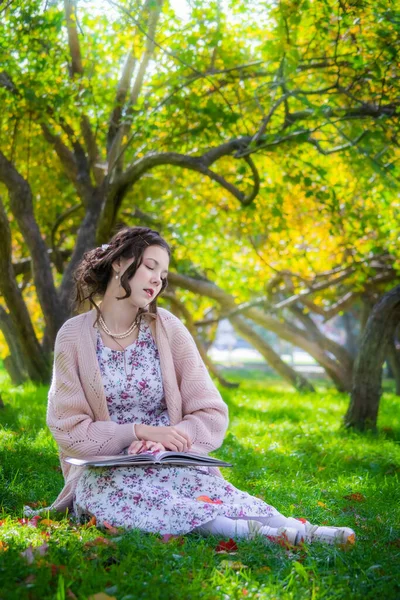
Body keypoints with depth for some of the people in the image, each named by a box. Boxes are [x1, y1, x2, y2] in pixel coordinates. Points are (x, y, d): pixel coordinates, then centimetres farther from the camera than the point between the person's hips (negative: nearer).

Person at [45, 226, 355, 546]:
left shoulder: (168, 328, 3)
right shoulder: (75, 336, -1)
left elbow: (212, 415, 1)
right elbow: (68, 428, -5)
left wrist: (165, 439, -20)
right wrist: (140, 431, -19)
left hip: (172, 465, 2)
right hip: (105, 472, -2)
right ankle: (257, 532, -49)